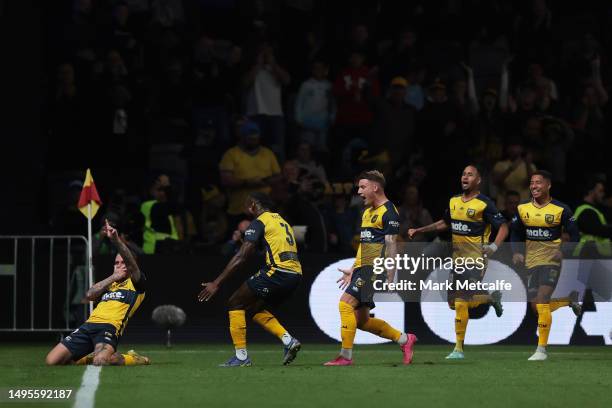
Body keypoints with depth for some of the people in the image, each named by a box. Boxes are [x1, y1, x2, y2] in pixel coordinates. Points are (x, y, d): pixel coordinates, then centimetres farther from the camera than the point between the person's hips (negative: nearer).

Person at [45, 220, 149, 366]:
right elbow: (90, 295, 12)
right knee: (51, 361, -9)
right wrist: (113, 277, 10)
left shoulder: (136, 284, 14)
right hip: (89, 325, 7)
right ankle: (89, 357, 15)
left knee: (100, 361, -39)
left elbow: (131, 263, -6)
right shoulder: (109, 285, 32)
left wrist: (116, 240, -22)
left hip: (109, 327, -6)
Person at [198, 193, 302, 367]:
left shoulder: (259, 222, -1)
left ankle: (241, 356, 0)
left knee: (235, 303, 4)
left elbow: (241, 257, -9)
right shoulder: (282, 221, 25)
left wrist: (216, 283, -9)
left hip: (277, 271, -8)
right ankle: (288, 340, 9)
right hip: (295, 275, 8)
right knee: (255, 308, 24)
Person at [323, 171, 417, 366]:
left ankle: (345, 356, -16)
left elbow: (391, 246, -14)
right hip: (362, 268, 10)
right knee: (361, 319, 8)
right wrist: (353, 270, 25)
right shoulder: (367, 212, 20)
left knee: (346, 304, -19)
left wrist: (390, 278, -18)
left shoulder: (389, 212, -9)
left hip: (374, 269, -10)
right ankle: (404, 339, 19)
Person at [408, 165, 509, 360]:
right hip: (458, 256, 8)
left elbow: (503, 227, -8)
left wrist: (494, 246, -23)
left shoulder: (484, 204, -10)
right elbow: (444, 223, 28)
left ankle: (459, 349, -4)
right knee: (455, 303, 8)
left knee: (461, 302, -14)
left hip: (476, 258, -7)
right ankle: (493, 298, 31)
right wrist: (419, 230, 23)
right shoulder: (454, 201, 11)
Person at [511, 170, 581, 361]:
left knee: (542, 302, -17)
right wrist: (516, 252, 0)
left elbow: (574, 234, -1)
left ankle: (541, 349, -10)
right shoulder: (523, 208, 4)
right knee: (536, 307, 6)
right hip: (532, 262, 5)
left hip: (552, 260, -5)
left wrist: (566, 251, -16)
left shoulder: (561, 210, -8)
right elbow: (516, 232, 16)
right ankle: (568, 301, 35)